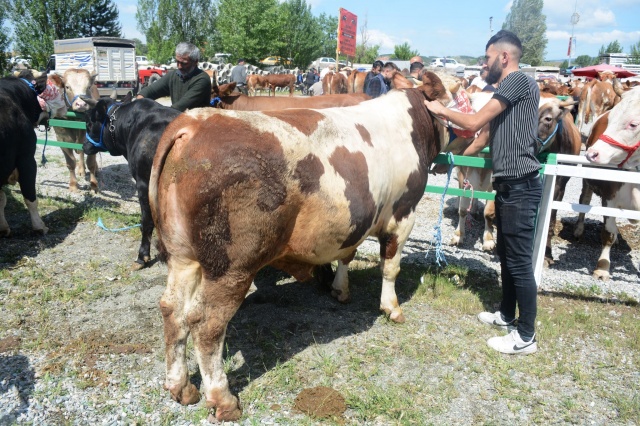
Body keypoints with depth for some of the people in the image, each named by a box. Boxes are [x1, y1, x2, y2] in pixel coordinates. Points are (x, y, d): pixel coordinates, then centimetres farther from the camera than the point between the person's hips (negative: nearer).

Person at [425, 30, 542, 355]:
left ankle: (526, 336, 9)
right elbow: (487, 135, 26)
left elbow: (474, 122, -17)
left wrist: (442, 111, 0)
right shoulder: (506, 91, 18)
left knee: (519, 261, -3)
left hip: (520, 185, -10)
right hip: (508, 185, 10)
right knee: (506, 255, 19)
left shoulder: (519, 81, -12)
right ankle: (508, 315, 35)